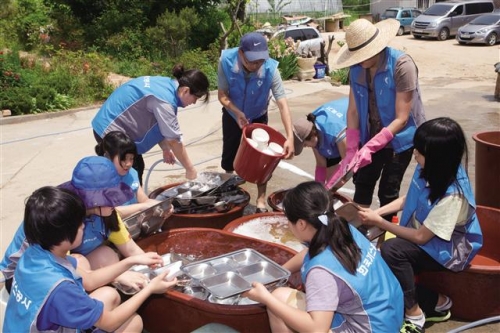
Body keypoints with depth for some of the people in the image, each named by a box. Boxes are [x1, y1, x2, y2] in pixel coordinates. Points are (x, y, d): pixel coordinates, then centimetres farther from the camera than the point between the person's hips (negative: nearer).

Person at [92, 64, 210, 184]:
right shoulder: (165, 100, -26)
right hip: (111, 131, -10)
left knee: (137, 167, 16)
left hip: (112, 126, 10)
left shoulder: (166, 85, 2)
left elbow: (158, 125, 11)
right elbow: (174, 140, -21)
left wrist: (165, 149, 12)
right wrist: (190, 169, -12)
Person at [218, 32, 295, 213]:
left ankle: (261, 200, 12)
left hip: (258, 116, -1)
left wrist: (290, 137, -46)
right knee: (229, 154, 12)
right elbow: (222, 95, -21)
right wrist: (237, 113, -39)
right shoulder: (226, 61, -31)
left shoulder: (270, 69, -34)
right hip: (232, 114, 1)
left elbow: (283, 104, -36)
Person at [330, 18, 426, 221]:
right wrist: (352, 150, -11)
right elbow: (353, 110, -4)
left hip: (399, 138, -5)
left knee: (387, 190, 2)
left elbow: (401, 119, -25)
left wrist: (370, 147, -31)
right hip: (371, 136, 5)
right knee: (362, 183, 13)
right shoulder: (357, 69, -9)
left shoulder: (402, 65, -26)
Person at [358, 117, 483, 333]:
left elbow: (420, 237, -24)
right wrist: (377, 212, -4)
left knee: (391, 249, -30)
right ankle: (436, 303, 8)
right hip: (422, 235, 8)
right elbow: (408, 200, 9)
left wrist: (380, 223, -18)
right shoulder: (430, 171, -10)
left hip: (447, 249, -8)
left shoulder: (452, 195, -32)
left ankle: (414, 314, -11)